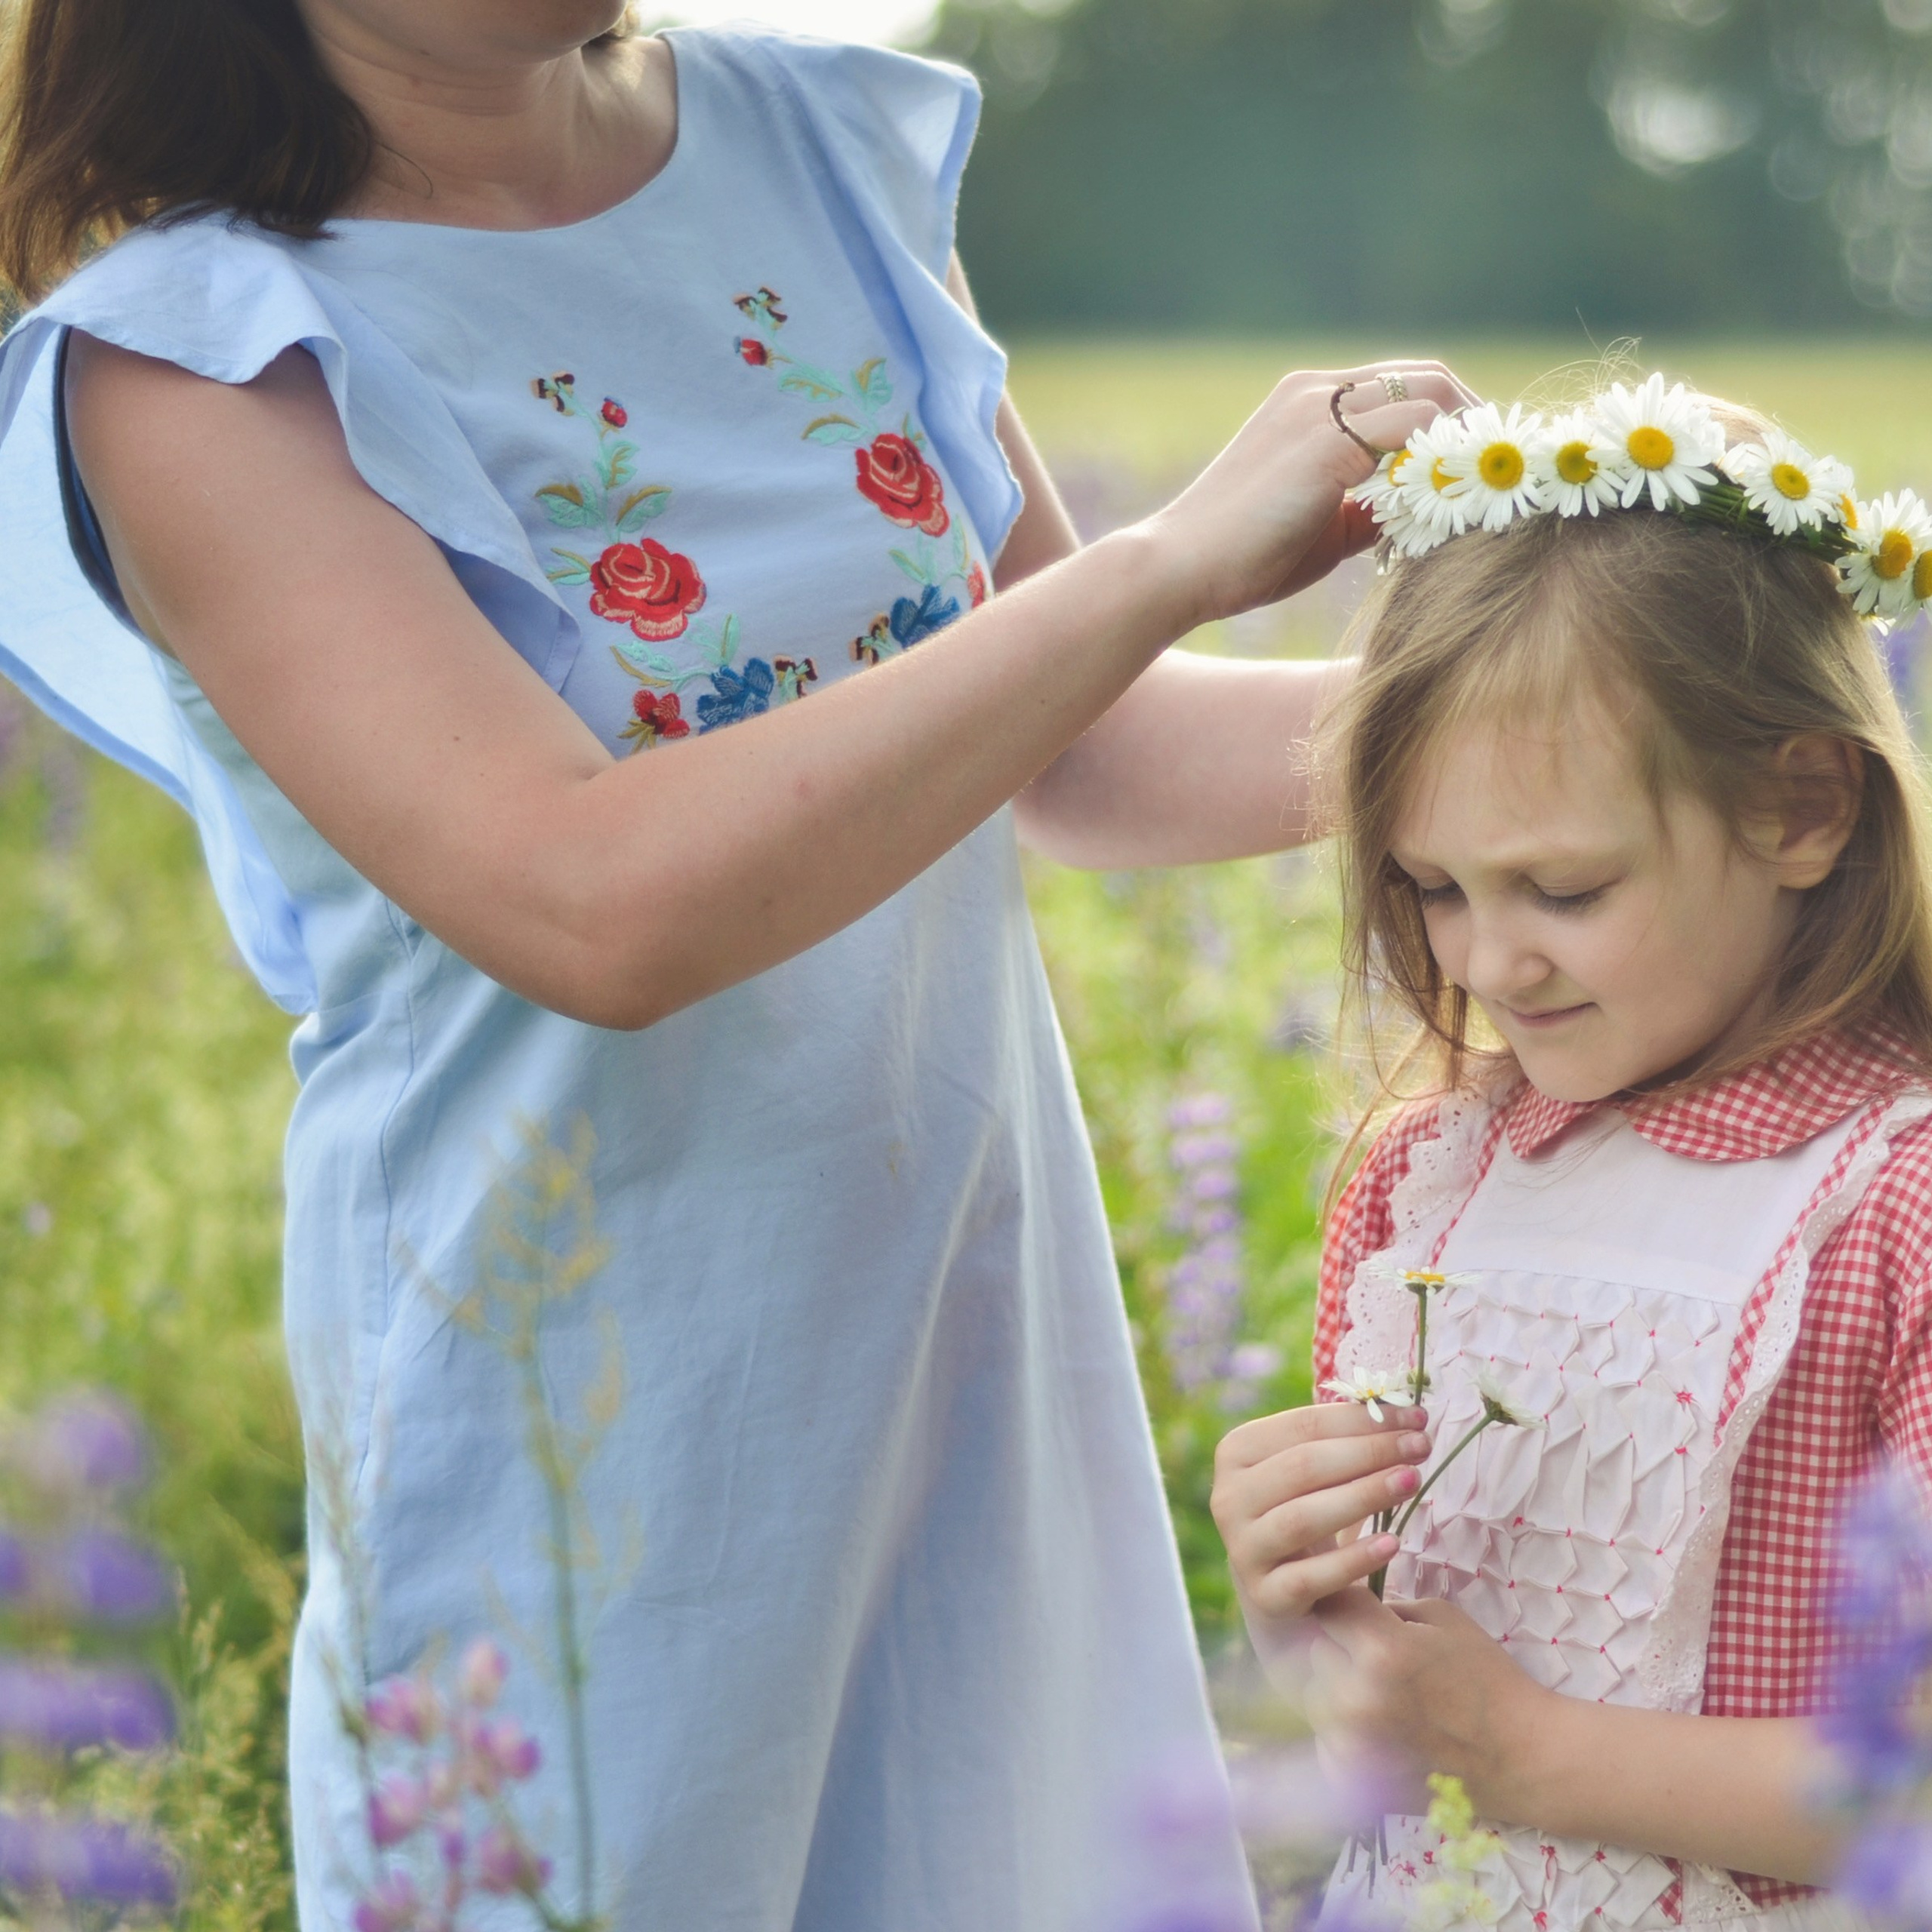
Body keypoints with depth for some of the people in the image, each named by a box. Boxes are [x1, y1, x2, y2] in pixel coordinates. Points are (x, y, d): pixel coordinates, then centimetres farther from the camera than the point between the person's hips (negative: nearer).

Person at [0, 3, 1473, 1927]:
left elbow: (1067, 757, 7)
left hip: (967, 1322, 5)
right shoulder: (199, 361, -17)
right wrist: (1172, 561, -27)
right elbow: (589, 904, -29)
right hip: (586, 1431, -5)